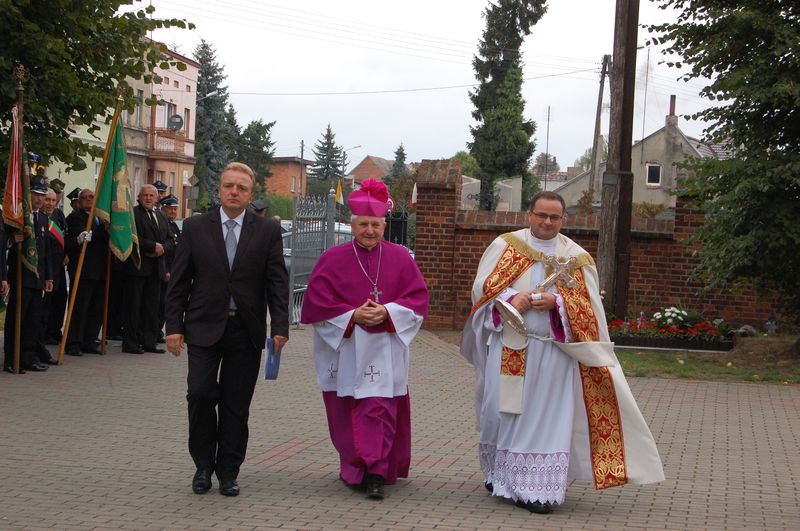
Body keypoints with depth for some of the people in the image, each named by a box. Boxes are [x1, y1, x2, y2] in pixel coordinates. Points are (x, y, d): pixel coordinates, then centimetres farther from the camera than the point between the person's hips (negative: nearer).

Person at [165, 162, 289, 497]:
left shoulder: (267, 231, 3)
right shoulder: (195, 227, 4)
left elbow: (278, 283, 1)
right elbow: (179, 281, 4)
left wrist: (280, 327, -8)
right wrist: (174, 326, -2)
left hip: (246, 331, 0)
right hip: (204, 327, 0)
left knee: (236, 405, 4)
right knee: (200, 394, -9)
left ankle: (228, 472, 16)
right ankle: (203, 465, 11)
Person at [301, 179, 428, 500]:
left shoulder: (400, 258, 5)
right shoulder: (333, 259, 1)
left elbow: (417, 299, 2)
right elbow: (317, 302, -2)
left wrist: (387, 312, -14)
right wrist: (353, 315, -13)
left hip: (384, 350, 0)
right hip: (344, 349, 1)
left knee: (379, 409, -8)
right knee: (346, 411, 6)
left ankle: (375, 473, -8)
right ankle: (353, 467, 22)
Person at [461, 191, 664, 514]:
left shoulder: (575, 256, 6)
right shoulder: (505, 245, 6)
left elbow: (586, 304, 2)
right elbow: (483, 285, 0)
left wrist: (556, 302, -17)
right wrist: (510, 298, -18)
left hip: (553, 350, 0)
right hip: (508, 346, 0)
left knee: (545, 417, -2)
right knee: (501, 410, 4)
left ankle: (537, 489, 1)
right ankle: (500, 473, 24)